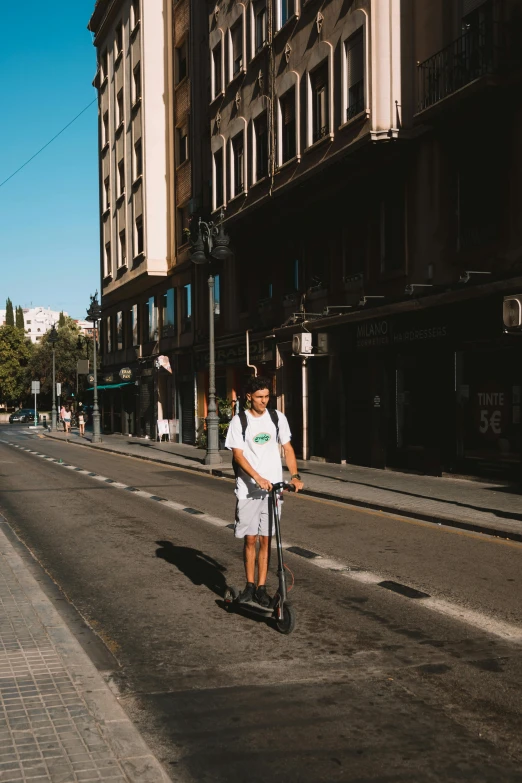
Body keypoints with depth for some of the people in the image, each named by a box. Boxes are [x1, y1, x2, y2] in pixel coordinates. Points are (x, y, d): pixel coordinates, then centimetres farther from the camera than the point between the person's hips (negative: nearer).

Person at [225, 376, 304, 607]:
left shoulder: (277, 418, 3)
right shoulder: (239, 421, -4)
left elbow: (287, 448, 7)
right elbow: (238, 455, -10)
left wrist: (295, 476, -8)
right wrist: (258, 478, -22)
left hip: (272, 488, 2)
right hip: (248, 489, -2)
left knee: (266, 539, 4)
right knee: (250, 539, 4)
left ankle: (261, 587, 12)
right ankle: (250, 584, 19)